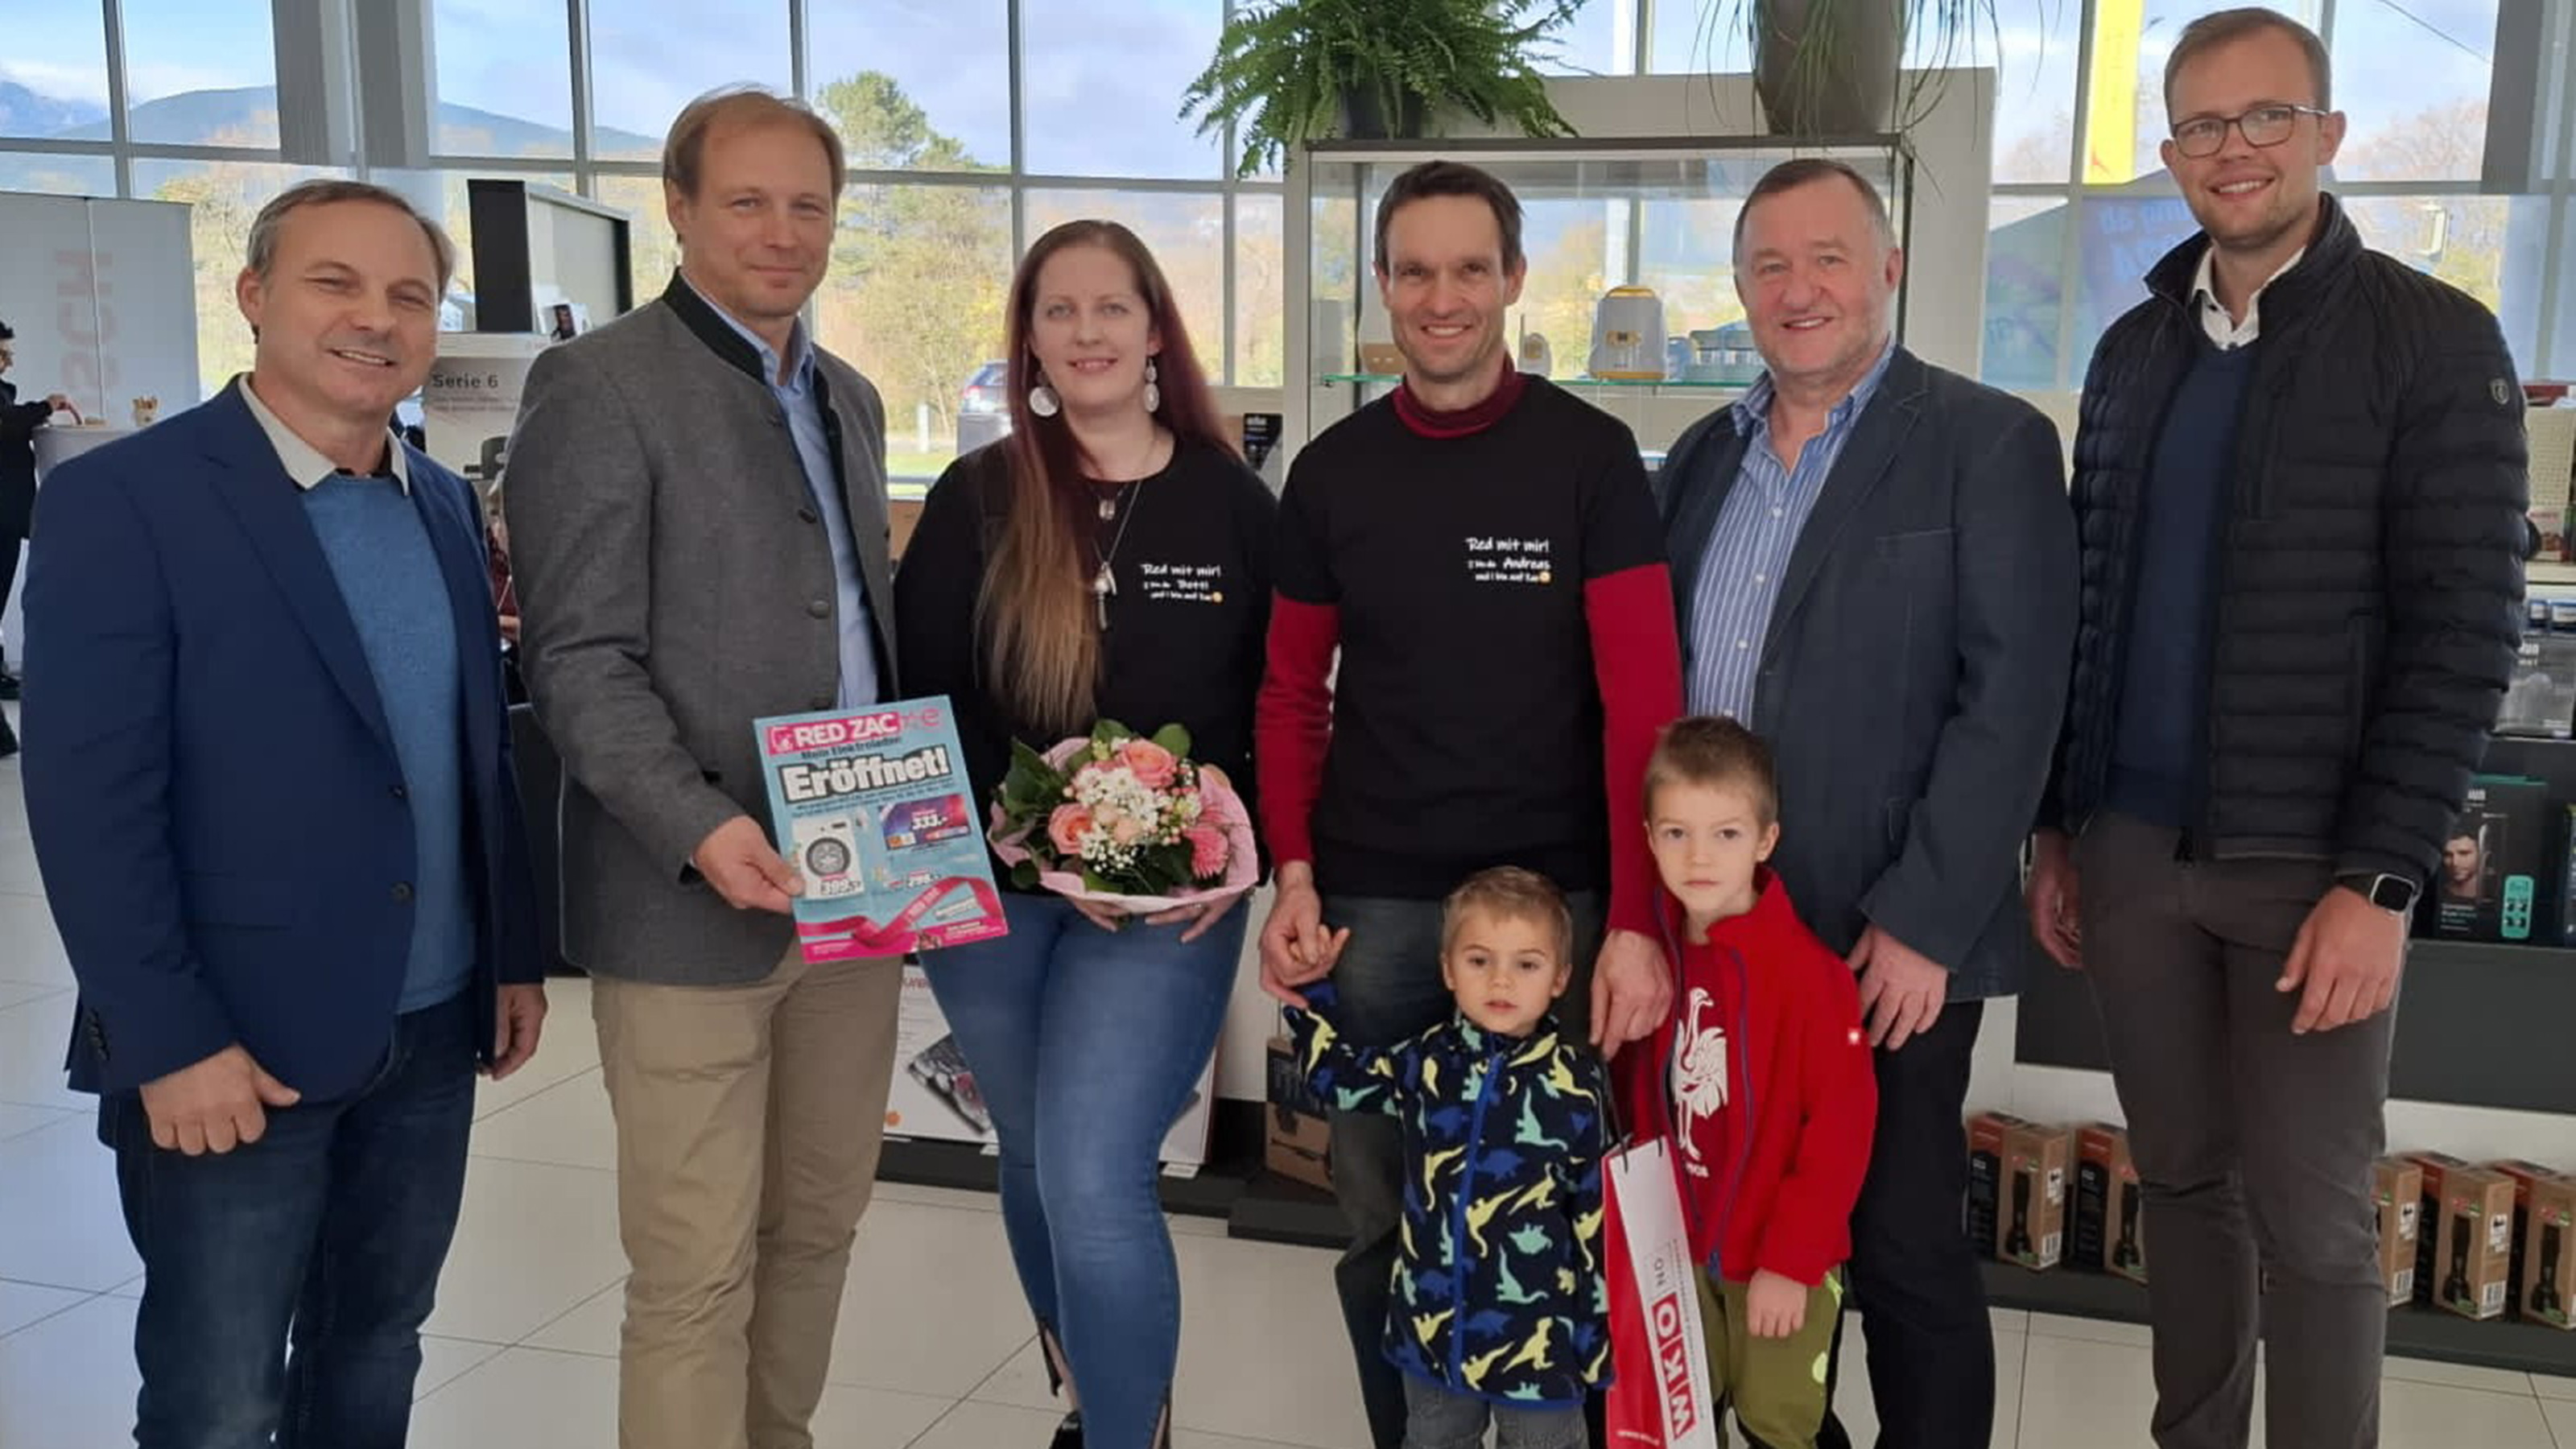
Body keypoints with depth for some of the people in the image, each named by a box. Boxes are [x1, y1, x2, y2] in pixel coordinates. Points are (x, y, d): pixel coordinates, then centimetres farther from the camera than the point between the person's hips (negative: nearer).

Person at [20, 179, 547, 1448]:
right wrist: (169, 1040, -17)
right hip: (234, 1047, -6)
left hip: (432, 1030, 6)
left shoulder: (444, 505, 8)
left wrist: (517, 952, 10)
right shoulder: (121, 499, -12)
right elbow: (88, 800, -15)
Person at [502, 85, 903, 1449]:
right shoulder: (597, 383, -7)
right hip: (694, 901, -7)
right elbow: (579, 659, -12)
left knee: (819, 1221, 16)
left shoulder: (849, 398, 16)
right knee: (696, 1273, 1)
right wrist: (700, 829, -24)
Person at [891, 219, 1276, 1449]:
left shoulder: (1232, 501, 1)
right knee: (1038, 1173, 17)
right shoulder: (975, 498, 1)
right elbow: (924, 701, -2)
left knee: (1094, 1186, -15)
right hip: (993, 893, 2)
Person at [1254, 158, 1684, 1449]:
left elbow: (1642, 701, -8)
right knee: (1379, 1218, 12)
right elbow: (1293, 692, 10)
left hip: (1554, 892, -2)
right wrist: (1294, 875, -2)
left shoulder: (1589, 456, -4)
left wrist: (1635, 920, -15)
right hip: (1371, 899, 3)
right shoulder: (1330, 472, 5)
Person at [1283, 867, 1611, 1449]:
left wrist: (1600, 1324, -3)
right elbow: (1336, 1078, 14)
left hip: (1536, 1338, -4)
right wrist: (1308, 990, 6)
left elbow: (1598, 1211, -7)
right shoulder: (1425, 1062, -5)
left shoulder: (1574, 1081, -14)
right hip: (1432, 1320, 4)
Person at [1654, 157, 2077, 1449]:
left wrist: (1921, 925, -17)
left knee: (1905, 1256, 7)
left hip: (1889, 945, -5)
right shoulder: (1705, 454, 11)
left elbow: (2012, 701, -12)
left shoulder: (1990, 444, -6)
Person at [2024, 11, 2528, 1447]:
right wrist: (2057, 825, 10)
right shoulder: (2135, 350, 10)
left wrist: (2381, 878, -15)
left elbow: (2463, 631, -10)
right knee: (2185, 1185, 14)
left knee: (2313, 1218, 4)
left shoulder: (2433, 340, -5)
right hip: (2132, 848, 4)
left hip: (2309, 863, -4)